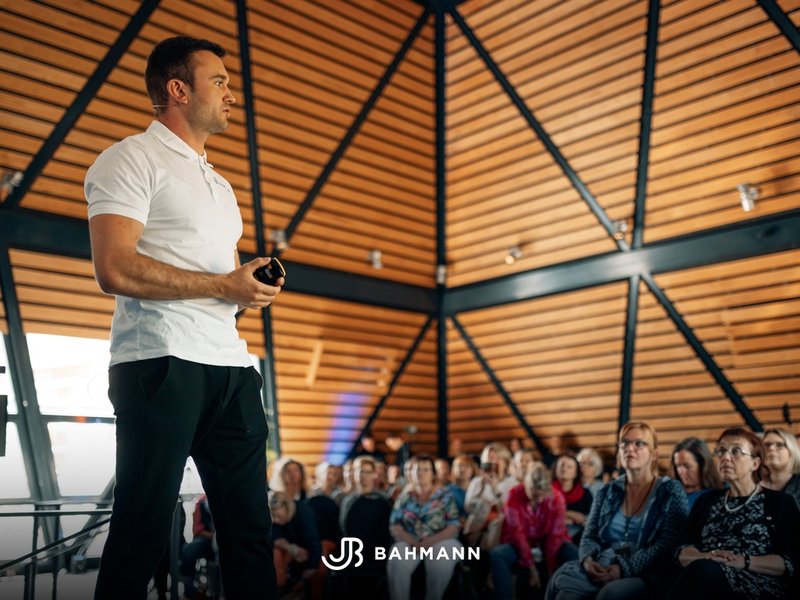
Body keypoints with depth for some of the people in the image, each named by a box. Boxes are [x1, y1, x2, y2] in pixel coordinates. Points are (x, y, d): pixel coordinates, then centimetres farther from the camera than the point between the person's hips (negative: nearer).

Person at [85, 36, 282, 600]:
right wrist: (224, 286, -12)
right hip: (163, 363, -7)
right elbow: (115, 270, -13)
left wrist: (255, 285, 6)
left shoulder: (219, 182, 27)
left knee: (251, 526, 5)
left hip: (232, 364, 8)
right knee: (142, 531, -3)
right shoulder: (132, 159, 1)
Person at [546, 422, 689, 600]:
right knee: (561, 579, -28)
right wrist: (588, 560, -10)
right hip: (603, 570, 4)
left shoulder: (671, 492, 4)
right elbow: (590, 536, 15)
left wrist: (625, 568, -20)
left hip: (648, 575, -3)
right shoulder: (608, 492, 17)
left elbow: (667, 546, -8)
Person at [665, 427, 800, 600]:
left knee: (702, 571, -37)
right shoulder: (706, 501, 24)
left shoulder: (781, 503, 15)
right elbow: (683, 554, 13)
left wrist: (743, 561, -14)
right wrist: (707, 557, -10)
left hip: (760, 586, -3)